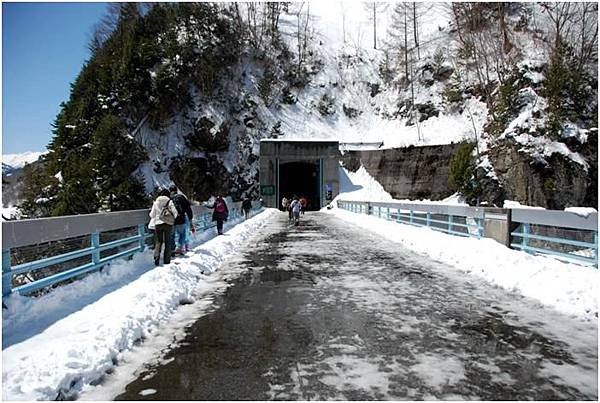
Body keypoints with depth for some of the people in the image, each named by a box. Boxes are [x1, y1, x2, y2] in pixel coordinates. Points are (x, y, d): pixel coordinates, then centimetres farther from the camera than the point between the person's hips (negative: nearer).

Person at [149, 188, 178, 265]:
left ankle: (156, 257, -5)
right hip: (168, 224, -1)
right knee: (167, 242, 8)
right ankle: (167, 260, 10)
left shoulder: (156, 202, 2)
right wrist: (173, 218, 12)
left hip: (158, 223, 1)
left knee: (158, 241, 12)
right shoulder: (169, 202, -4)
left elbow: (152, 215, 6)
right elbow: (175, 212, -9)